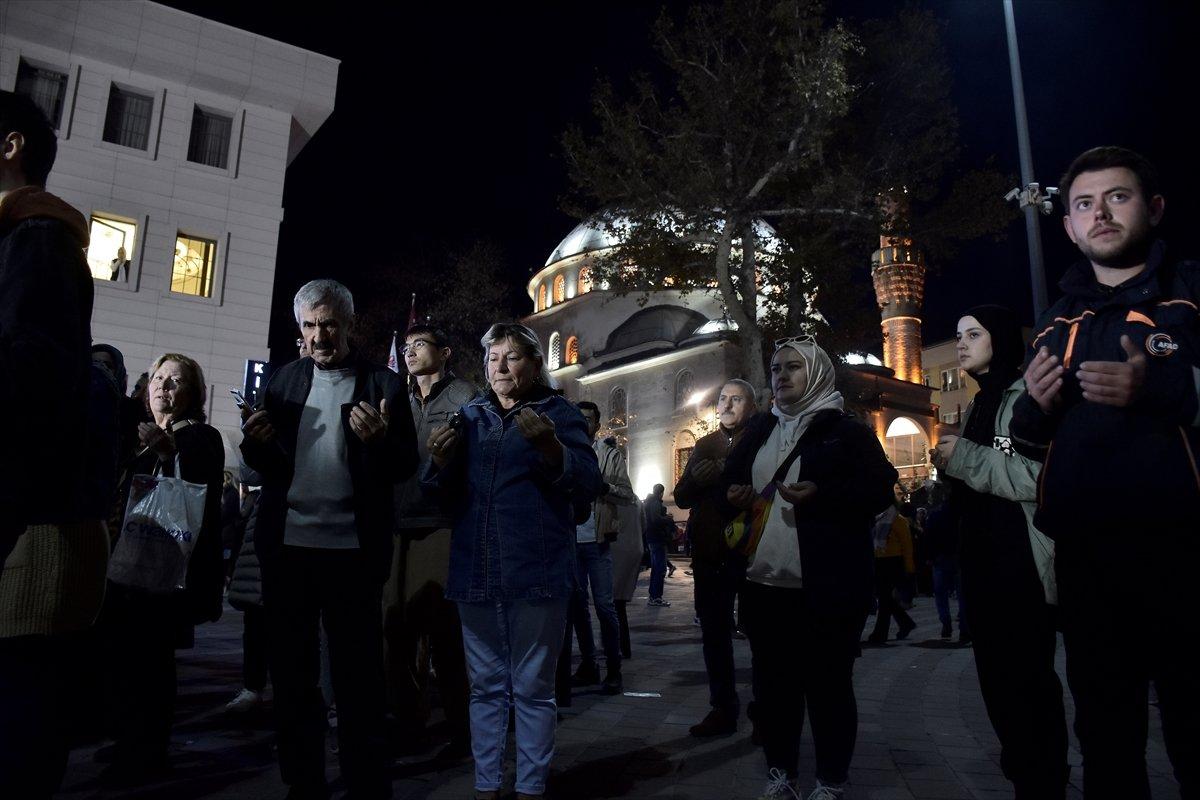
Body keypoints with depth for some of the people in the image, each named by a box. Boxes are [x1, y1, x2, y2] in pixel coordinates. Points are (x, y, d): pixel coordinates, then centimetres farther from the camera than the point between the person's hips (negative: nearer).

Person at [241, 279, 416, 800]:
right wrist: (254, 443, -11)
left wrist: (380, 439, -24)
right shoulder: (283, 379, 10)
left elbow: (405, 467, -4)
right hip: (287, 545, 4)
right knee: (291, 673, 14)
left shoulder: (382, 384, -1)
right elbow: (265, 464, 11)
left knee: (357, 675, 6)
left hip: (351, 550, -4)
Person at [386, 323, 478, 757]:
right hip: (401, 529, 5)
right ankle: (407, 725, 20)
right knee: (394, 633, 4)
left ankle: (462, 732, 13)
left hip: (443, 528, -5)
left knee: (445, 635, -1)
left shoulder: (464, 396, 3)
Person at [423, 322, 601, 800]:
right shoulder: (470, 415, 13)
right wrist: (440, 462, -9)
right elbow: (447, 493, 13)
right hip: (475, 571, 4)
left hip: (536, 572, -4)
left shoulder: (559, 414, 2)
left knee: (532, 689, 4)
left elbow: (588, 488, -8)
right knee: (486, 687, 13)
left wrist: (550, 447, -26)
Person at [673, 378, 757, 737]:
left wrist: (725, 473, -21)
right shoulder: (705, 445, 16)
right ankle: (723, 707, 22)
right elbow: (681, 496, 12)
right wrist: (697, 478, -9)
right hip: (709, 553, 5)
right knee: (714, 630, 10)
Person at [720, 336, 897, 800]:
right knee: (772, 681, 11)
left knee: (827, 683, 4)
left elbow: (880, 487, -7)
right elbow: (729, 477, 23)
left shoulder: (846, 430, 0)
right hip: (764, 582, 5)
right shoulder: (758, 430, 16)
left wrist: (821, 494, -21)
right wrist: (732, 494, -1)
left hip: (826, 587, -5)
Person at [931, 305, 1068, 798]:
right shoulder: (978, 405, 17)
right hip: (982, 561, 9)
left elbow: (1046, 477, -22)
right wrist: (950, 465, 6)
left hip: (1024, 565, -9)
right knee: (997, 677, 14)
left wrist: (965, 459, -18)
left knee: (1029, 678, -4)